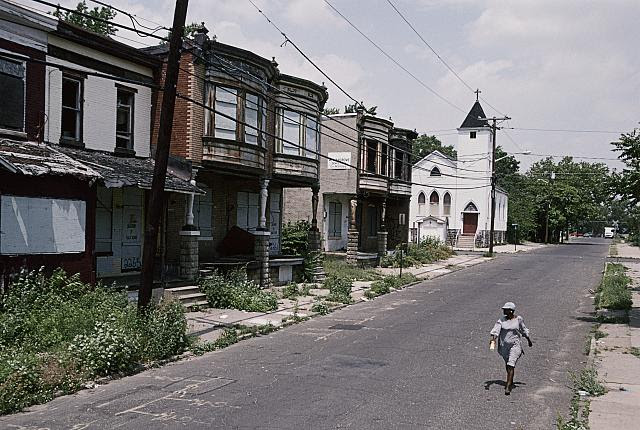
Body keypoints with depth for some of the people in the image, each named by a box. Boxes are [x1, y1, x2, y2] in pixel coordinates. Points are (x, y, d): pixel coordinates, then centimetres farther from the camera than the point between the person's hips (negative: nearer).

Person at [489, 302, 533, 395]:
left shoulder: (518, 319, -4)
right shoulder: (502, 320, 0)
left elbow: (524, 330, 12)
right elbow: (496, 329, -14)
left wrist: (529, 340, 23)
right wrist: (493, 338, -31)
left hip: (515, 345, -3)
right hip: (504, 345, 4)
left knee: (511, 365, -14)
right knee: (507, 365, 18)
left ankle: (508, 387, -15)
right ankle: (511, 382, 41)